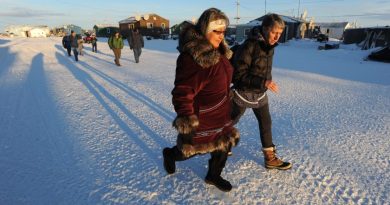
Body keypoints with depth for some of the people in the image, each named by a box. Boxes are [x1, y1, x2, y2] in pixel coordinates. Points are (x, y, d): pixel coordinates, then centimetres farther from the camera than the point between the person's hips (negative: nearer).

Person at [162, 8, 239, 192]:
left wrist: (226, 102, 25)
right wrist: (187, 126, -25)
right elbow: (182, 94, -28)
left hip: (220, 114, 8)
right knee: (192, 148, 15)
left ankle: (213, 176, 44)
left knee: (223, 145, 18)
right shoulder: (191, 56, -28)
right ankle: (169, 154, 49)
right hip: (201, 118, -8)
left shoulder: (217, 50, 3)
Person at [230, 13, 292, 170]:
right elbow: (238, 74, -26)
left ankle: (270, 158, 21)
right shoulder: (249, 46, -25)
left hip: (260, 93, 7)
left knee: (266, 123, 9)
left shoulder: (268, 45, -1)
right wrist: (263, 82, -32)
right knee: (232, 121, 13)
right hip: (244, 93, -7)